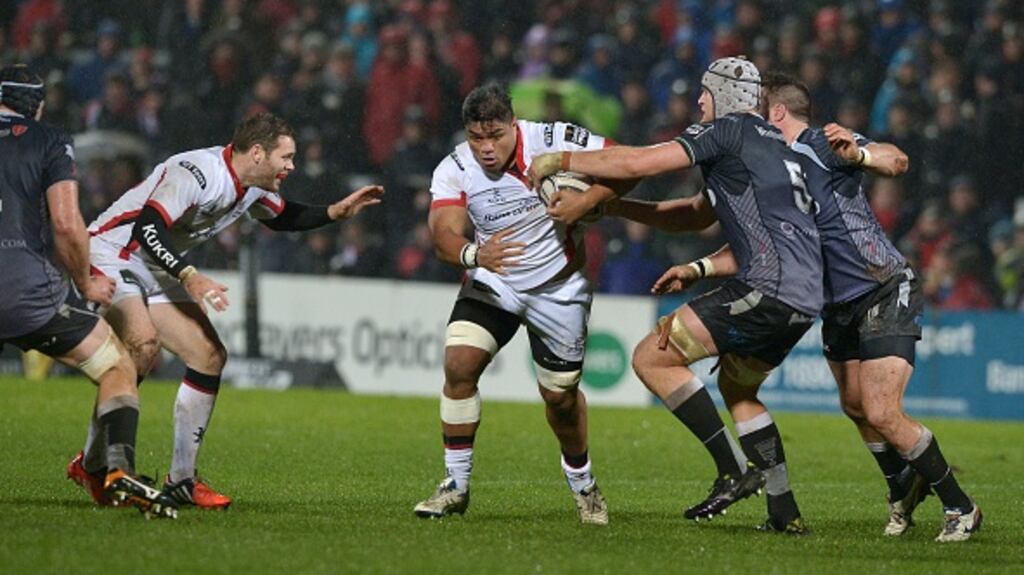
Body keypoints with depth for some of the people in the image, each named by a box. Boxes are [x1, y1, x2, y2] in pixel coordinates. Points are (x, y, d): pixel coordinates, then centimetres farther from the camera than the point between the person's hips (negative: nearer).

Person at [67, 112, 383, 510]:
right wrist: (189, 277, -41)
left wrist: (336, 212, 9)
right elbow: (147, 227, -34)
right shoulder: (197, 173, -27)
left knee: (210, 357, 0)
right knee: (143, 344, -31)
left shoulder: (255, 187, 3)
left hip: (157, 274, 10)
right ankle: (92, 465, -21)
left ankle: (181, 480, 7)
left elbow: (282, 218, 24)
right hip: (112, 254, -10)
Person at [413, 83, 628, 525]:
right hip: (492, 285, 1)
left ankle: (582, 483, 35)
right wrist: (474, 254, -52)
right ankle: (456, 486, -8)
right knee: (459, 363, -20)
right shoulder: (453, 171, -16)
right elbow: (443, 233, -30)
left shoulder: (553, 142, -21)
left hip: (558, 287, -1)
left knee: (560, 395, 6)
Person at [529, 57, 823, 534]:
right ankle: (785, 512, 21)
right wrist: (610, 204, 31)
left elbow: (639, 162, -10)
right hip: (806, 297, 10)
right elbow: (697, 214, 34)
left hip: (770, 288, -10)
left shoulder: (728, 130, -2)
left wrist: (561, 161, 2)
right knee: (736, 386, 28)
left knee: (652, 359, -4)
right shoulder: (772, 142, 27)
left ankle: (735, 471, -8)